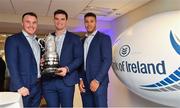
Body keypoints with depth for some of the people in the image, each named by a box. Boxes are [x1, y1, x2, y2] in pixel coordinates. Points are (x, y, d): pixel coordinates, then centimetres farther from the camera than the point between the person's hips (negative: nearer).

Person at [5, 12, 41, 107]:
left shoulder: (38, 42, 14)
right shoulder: (13, 39, -6)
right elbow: (12, 65, -13)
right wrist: (19, 86, -19)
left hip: (37, 86, 6)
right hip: (23, 87, -6)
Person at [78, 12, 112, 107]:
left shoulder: (104, 38, 0)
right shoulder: (82, 41, 17)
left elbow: (107, 60, -9)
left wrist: (97, 80, -15)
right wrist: (80, 79, 2)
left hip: (98, 82, -4)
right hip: (85, 83, 5)